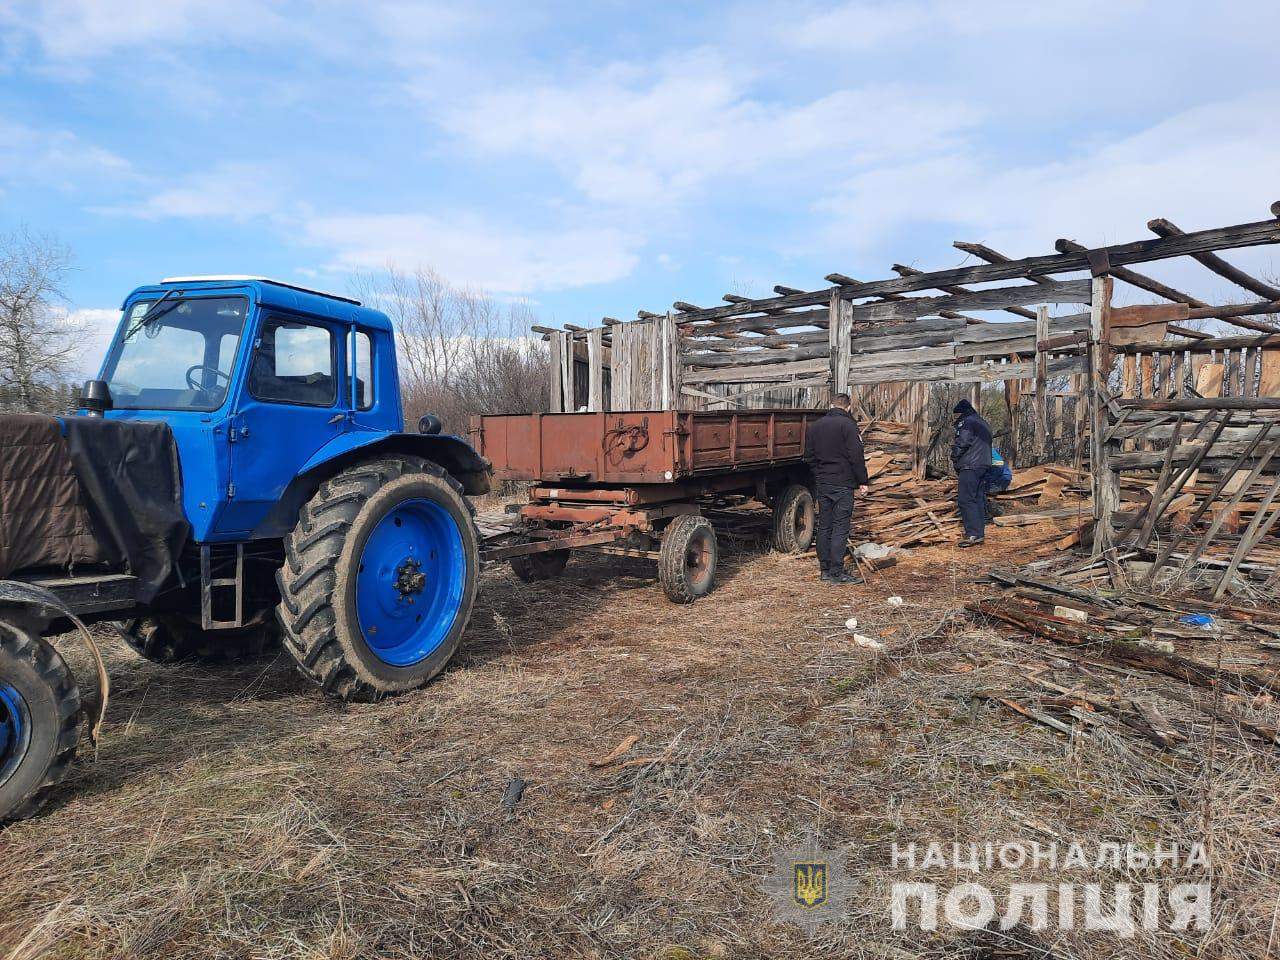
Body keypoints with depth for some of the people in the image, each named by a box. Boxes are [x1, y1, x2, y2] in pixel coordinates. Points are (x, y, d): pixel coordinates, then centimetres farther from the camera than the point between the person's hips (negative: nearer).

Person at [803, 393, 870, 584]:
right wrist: (862, 481, -5)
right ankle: (836, 573, -4)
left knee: (824, 527, 11)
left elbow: (809, 456, 13)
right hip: (843, 484, -6)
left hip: (822, 484, 6)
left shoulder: (814, 426, 10)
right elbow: (856, 457, -13)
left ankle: (825, 569, 16)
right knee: (840, 528, -4)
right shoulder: (848, 425, -10)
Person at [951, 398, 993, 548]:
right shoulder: (984, 424, 22)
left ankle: (974, 534, -17)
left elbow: (960, 444, -16)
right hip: (984, 465, 10)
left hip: (969, 466, -10)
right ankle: (979, 532, 14)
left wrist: (954, 459, 1)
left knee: (965, 499, -11)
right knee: (979, 498, 12)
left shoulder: (966, 423, -9)